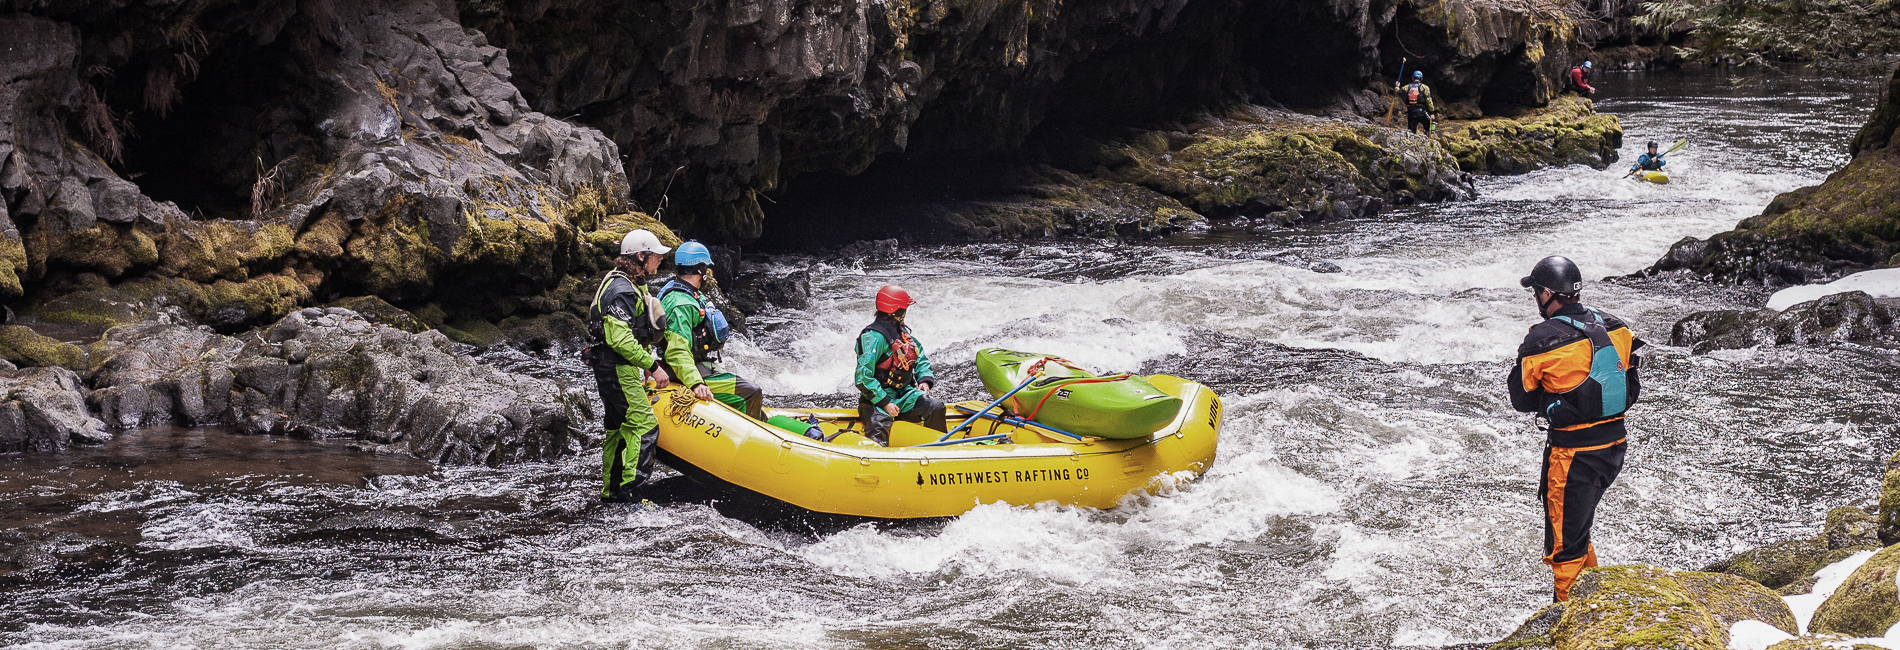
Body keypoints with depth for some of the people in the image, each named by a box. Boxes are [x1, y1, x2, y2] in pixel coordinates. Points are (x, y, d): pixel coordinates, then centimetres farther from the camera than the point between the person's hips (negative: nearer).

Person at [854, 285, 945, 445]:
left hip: (903, 394, 8)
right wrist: (884, 403, -24)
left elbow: (921, 360, 22)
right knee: (880, 429, -34)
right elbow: (863, 377, -22)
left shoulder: (902, 333, 11)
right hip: (876, 398, -8)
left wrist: (925, 380, 1)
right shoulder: (874, 337, -17)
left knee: (936, 407, -10)